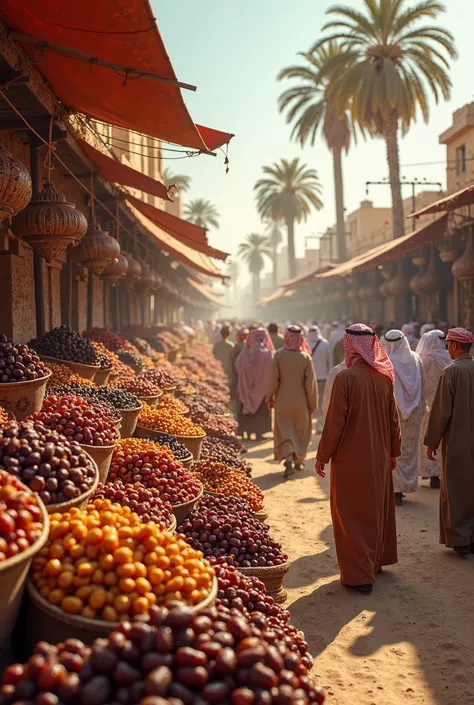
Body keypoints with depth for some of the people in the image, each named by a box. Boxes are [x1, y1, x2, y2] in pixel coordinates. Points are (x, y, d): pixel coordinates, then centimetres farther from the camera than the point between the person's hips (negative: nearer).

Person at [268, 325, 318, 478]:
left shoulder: (278, 355, -10)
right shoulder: (305, 357, -9)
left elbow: (273, 379, -9)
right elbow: (310, 382, -7)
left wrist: (270, 397, 5)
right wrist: (313, 403, 2)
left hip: (283, 400, -1)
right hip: (301, 401, 1)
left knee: (284, 431, 4)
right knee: (300, 430, 18)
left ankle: (289, 461, -14)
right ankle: (298, 461, 27)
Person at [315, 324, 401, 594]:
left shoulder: (345, 377, -18)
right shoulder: (385, 377, -2)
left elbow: (335, 421, -17)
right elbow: (393, 419, 5)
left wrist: (323, 456, -7)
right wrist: (394, 451, 17)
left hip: (350, 459, -6)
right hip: (379, 458, 6)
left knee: (352, 514, 5)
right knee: (378, 509, 20)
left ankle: (359, 574, 8)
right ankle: (377, 561, 35)